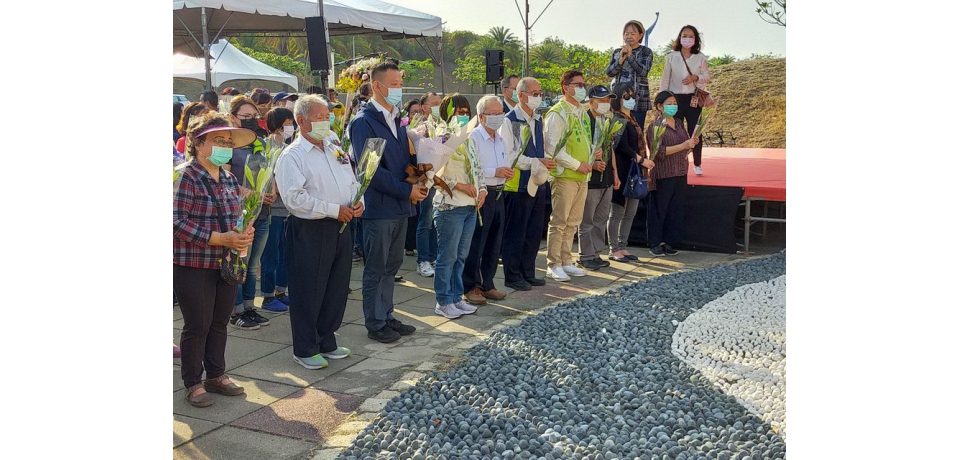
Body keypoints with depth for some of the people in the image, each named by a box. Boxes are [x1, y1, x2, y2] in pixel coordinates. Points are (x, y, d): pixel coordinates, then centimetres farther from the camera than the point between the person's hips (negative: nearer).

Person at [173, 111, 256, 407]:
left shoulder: (229, 179, 9)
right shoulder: (188, 177, -12)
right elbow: (178, 221, -18)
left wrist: (244, 235, -2)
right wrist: (219, 239, -23)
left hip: (227, 263, 7)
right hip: (194, 265, -7)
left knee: (220, 322, 15)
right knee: (197, 324, 3)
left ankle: (216, 375, 29)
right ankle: (193, 383, 17)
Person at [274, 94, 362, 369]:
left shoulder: (336, 151, 15)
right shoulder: (292, 156, -9)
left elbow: (353, 182, 20)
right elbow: (294, 198, -19)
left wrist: (357, 202, -2)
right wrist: (335, 209, -19)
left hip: (340, 228, 7)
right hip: (309, 231, -7)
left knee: (337, 288, 13)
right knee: (308, 292, 1)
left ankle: (326, 341, 29)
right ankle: (305, 349, 15)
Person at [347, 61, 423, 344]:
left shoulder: (396, 119, 14)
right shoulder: (364, 121, -12)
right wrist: (407, 190, -17)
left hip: (400, 205, 8)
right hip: (379, 206, -8)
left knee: (391, 266, 16)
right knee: (376, 269, 3)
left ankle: (386, 317, 27)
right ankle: (375, 324, 14)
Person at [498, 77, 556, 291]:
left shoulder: (538, 120, 15)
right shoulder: (510, 120, -12)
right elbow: (508, 155, -19)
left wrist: (548, 162, 3)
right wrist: (534, 162, -22)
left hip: (538, 184, 8)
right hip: (518, 185, -8)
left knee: (534, 232, 13)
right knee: (516, 233, -1)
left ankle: (528, 273, 24)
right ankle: (512, 276, 9)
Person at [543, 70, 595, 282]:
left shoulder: (582, 113, 16)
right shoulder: (557, 113, -10)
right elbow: (552, 147, -16)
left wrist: (590, 162, 7)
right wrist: (577, 164, -16)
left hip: (582, 177, 8)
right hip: (564, 176, -8)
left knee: (573, 222, 12)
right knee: (559, 222, -4)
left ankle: (566, 261, 21)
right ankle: (553, 264, 3)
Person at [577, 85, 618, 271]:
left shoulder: (607, 121, 15)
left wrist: (614, 173, 16)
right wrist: (593, 164, -23)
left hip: (606, 179, 8)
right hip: (591, 179, -8)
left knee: (601, 220, 12)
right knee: (587, 221, -1)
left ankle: (596, 254, 20)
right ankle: (585, 257, 6)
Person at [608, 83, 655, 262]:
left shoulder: (632, 119, 16)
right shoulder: (618, 120, -11)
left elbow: (637, 144, 16)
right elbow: (623, 147, -18)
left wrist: (644, 162, 7)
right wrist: (642, 160, -14)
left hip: (634, 172, 9)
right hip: (623, 171, -9)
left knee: (630, 213, 12)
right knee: (617, 212, -1)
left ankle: (622, 247, 19)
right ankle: (614, 250, 6)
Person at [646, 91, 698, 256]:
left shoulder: (679, 123, 13)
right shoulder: (656, 126, -9)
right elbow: (659, 152, -18)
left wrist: (692, 144, -1)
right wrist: (684, 145, -20)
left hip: (680, 174, 7)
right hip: (662, 175, -7)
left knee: (675, 209, 8)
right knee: (658, 210, 1)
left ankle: (667, 241, 17)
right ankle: (655, 244, 9)